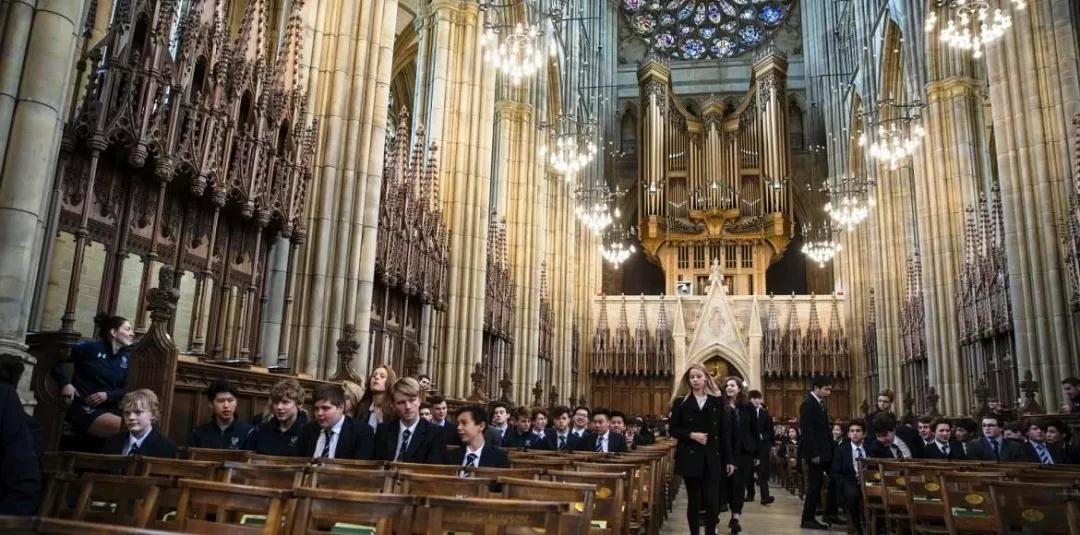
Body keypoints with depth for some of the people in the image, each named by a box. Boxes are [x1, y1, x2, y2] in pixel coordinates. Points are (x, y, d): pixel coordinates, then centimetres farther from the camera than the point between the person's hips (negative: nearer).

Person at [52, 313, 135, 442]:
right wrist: (66, 383, -11)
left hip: (110, 409, 5)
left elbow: (125, 390, 11)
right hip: (84, 409, -5)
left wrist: (108, 395, -8)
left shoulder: (125, 358, 13)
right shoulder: (91, 347, -1)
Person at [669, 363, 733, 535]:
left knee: (713, 502, -4)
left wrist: (728, 459, 4)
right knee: (694, 501, 5)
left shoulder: (717, 400, 6)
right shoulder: (681, 401, 2)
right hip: (690, 458, -1)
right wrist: (691, 434, -14)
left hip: (712, 459, 1)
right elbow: (672, 429, 3)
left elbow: (724, 432, 6)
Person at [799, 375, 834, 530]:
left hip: (822, 451, 9)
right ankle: (808, 519, 4)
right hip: (815, 453, -9)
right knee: (814, 486, -4)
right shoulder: (808, 404, -15)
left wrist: (830, 449, 9)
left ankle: (810, 517, 16)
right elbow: (807, 431, -20)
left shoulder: (820, 404, 14)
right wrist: (813, 454, -21)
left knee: (816, 485, 10)